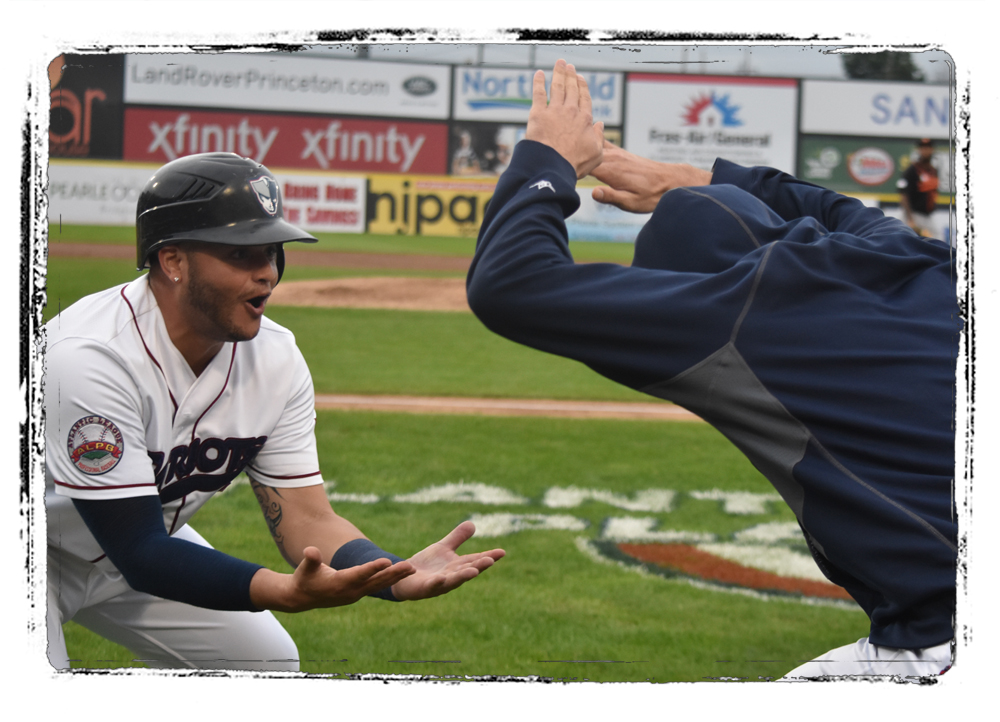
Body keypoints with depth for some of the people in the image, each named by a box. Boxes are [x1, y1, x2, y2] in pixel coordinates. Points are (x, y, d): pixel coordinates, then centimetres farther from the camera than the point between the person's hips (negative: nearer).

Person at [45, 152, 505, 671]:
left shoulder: (275, 356, -12)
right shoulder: (92, 357, -34)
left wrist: (395, 575, -32)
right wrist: (287, 593, -48)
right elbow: (140, 551, -36)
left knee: (267, 657, 6)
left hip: (136, 541, 7)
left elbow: (306, 516, -12)